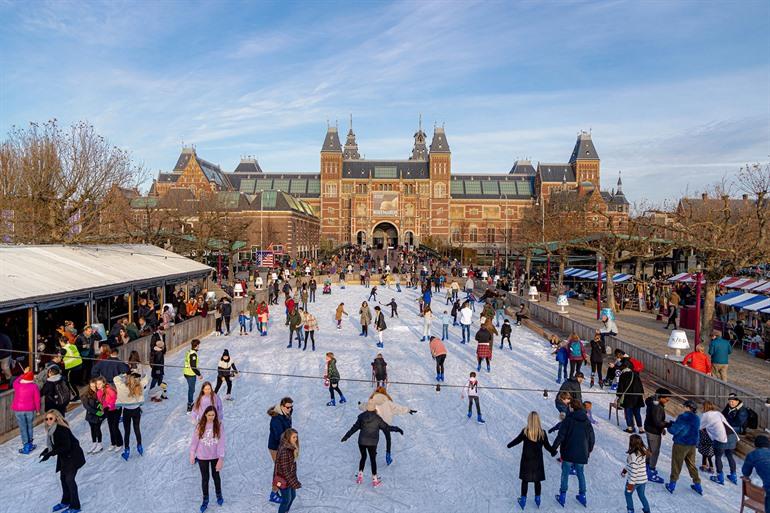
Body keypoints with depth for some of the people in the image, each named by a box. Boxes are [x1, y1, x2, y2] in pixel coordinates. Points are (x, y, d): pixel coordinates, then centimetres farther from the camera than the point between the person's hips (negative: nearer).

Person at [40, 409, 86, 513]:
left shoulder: (62, 430, -27)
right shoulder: (51, 430, 1)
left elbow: (65, 446, -28)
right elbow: (55, 444, 12)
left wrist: (50, 454, -28)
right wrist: (46, 450, -3)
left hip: (73, 457, -9)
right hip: (64, 458, 9)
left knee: (69, 479, -6)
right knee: (63, 478, 17)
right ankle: (66, 501, 36)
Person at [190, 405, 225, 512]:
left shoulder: (219, 426, -14)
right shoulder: (200, 426, -12)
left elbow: (221, 443, -15)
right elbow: (194, 441, -3)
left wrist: (221, 459, -18)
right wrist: (192, 455, 0)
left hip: (215, 456, 0)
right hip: (202, 457, 0)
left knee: (216, 476, 19)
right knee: (205, 478, 12)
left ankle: (219, 495, 42)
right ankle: (205, 500, 31)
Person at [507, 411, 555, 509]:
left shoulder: (525, 431, -15)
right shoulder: (542, 433, -11)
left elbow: (517, 440, -2)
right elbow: (547, 446, -2)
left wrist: (509, 445, 16)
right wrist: (553, 451, 19)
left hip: (526, 460, -1)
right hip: (538, 461, 1)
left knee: (525, 480, 10)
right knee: (537, 480, 15)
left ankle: (523, 499, 17)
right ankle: (537, 499, 26)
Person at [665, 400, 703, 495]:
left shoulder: (683, 417, -21)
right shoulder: (697, 419, 2)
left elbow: (673, 430, -22)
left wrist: (670, 425, 2)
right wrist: (674, 424, 9)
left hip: (680, 445, -6)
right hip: (692, 445, 6)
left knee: (676, 465, 6)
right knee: (691, 464, 20)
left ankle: (672, 485, 14)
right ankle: (697, 485, 25)